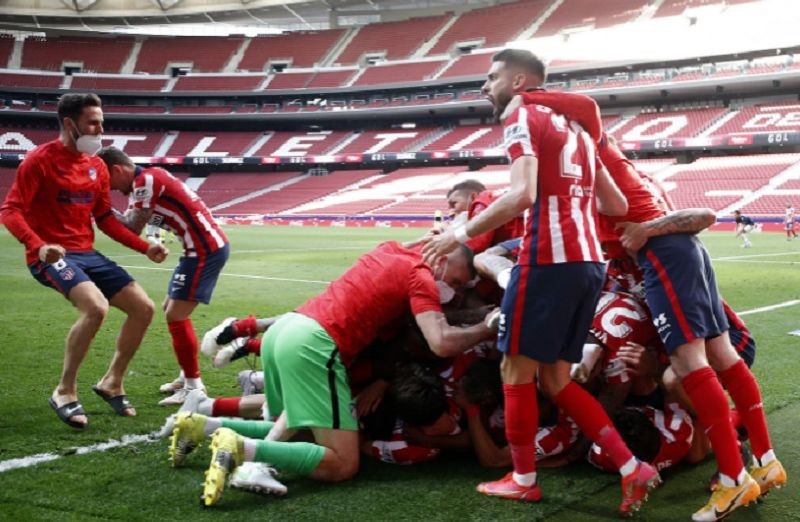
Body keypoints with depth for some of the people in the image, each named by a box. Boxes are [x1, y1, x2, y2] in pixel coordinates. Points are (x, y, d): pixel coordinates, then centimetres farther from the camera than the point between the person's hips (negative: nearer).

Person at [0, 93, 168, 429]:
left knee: (144, 308, 1)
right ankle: (64, 392, -13)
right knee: (96, 307, -32)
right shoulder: (41, 159, -10)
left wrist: (145, 248, 9)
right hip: (50, 256, -7)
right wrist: (38, 246, -33)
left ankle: (112, 382, 19)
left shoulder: (97, 166, 10)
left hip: (86, 253, 8)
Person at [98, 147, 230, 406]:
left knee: (176, 316, -7)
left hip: (205, 249, -11)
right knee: (172, 311, 19)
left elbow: (132, 228, -14)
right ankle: (188, 376, 28)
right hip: (205, 246, 11)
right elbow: (131, 222, 9)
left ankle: (194, 386, 1)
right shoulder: (144, 182, 16)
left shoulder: (147, 180, -15)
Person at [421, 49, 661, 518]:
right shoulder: (573, 127, 23)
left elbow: (522, 196, -18)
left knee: (517, 369, 6)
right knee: (556, 378, 14)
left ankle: (524, 480, 15)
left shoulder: (522, 117, -1)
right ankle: (633, 469, 9)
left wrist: (461, 235, -11)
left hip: (550, 259, -8)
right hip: (591, 261, 8)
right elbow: (617, 206, 22)